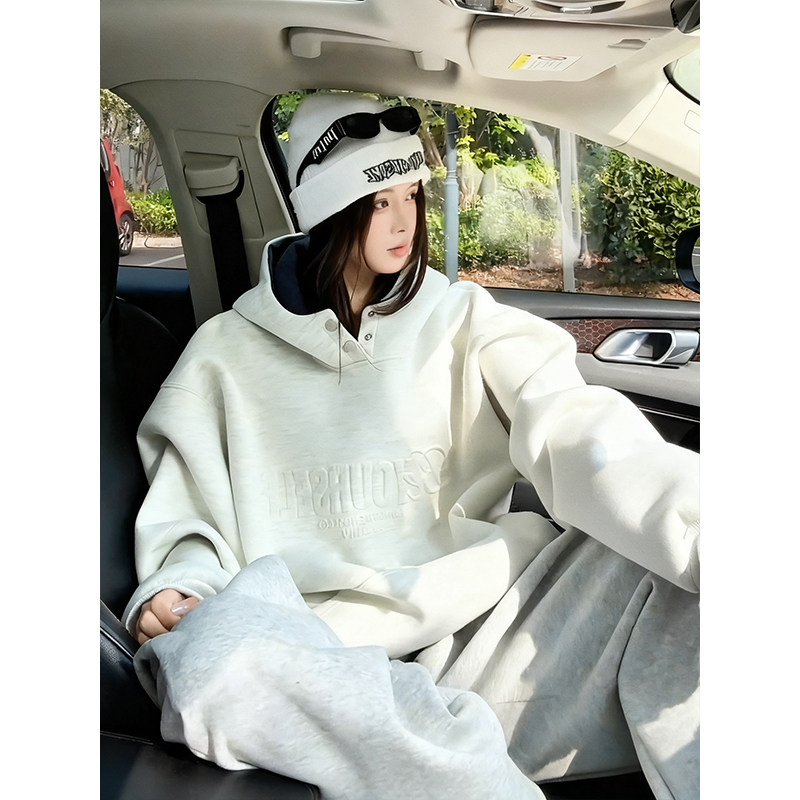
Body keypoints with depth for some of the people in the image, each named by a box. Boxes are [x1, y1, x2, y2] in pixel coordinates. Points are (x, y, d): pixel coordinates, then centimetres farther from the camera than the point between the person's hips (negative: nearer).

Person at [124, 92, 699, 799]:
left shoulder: (460, 319, 5)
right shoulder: (229, 352, 7)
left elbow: (576, 435, -10)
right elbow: (191, 517, 12)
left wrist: (700, 525, -27)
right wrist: (172, 595, -11)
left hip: (476, 613, 0)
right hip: (325, 644, 1)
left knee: (656, 581, -24)